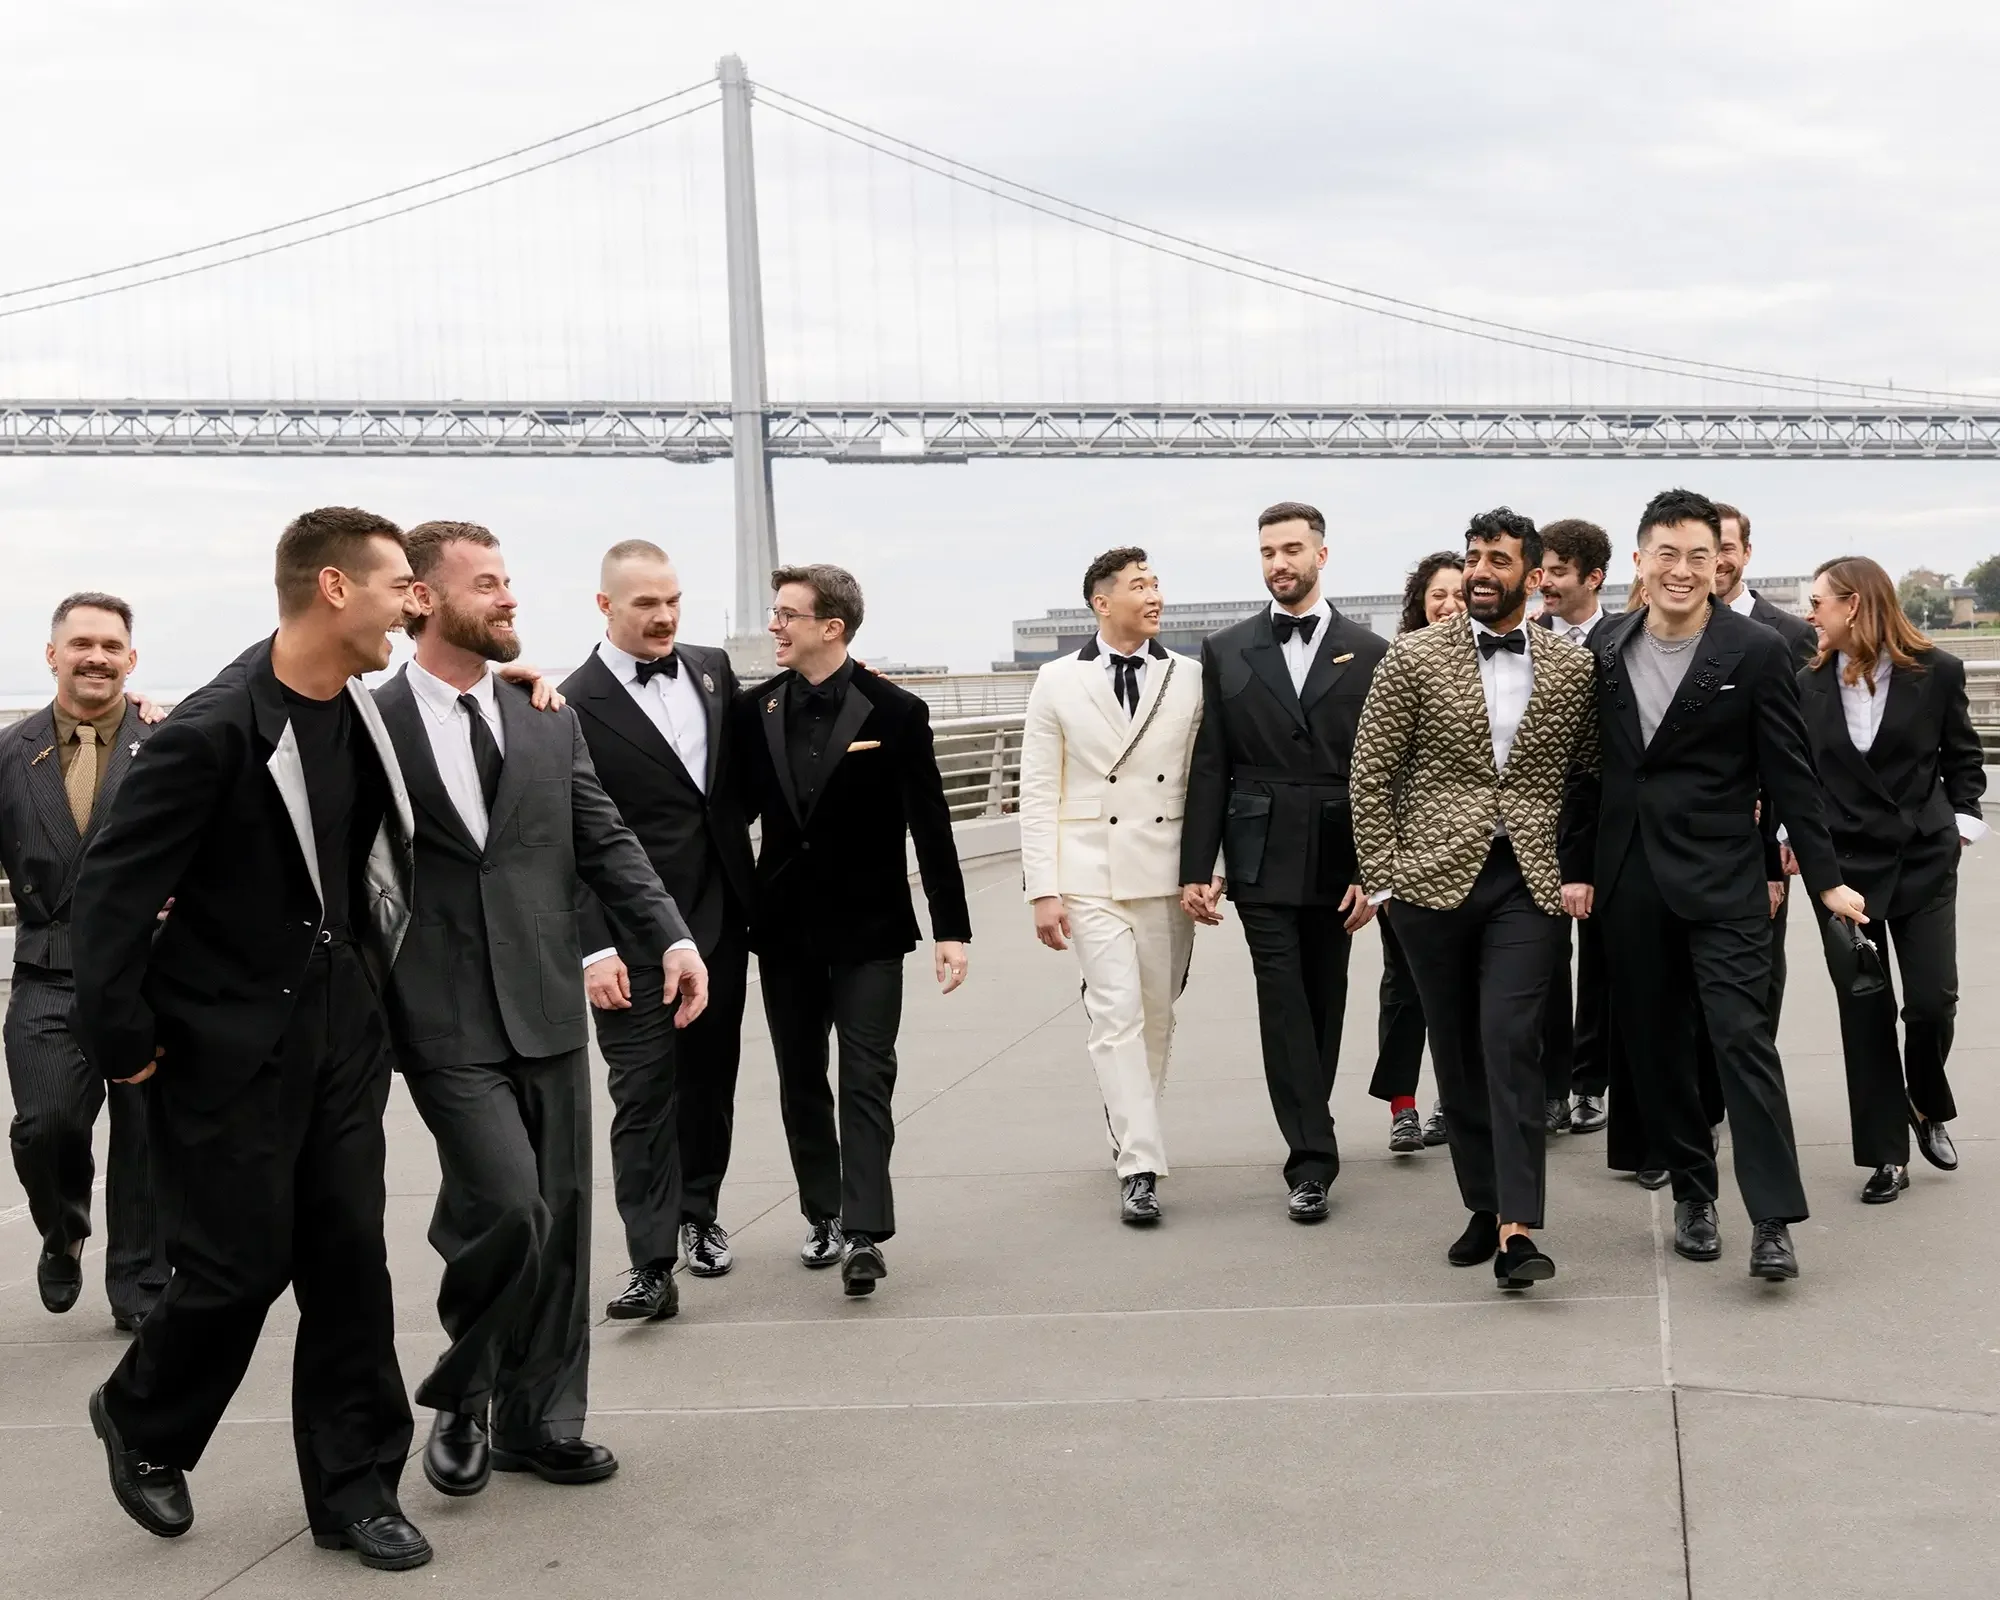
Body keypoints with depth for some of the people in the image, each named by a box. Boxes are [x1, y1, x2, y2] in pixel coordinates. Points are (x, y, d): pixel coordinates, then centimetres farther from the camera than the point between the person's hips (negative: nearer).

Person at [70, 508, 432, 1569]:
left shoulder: (363, 712, 2)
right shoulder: (213, 732, -21)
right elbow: (112, 887, -18)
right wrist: (120, 1040, -14)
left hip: (338, 1030, 6)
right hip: (229, 1041, -6)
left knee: (348, 1256, 7)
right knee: (239, 1264, 1)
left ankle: (354, 1489, 18)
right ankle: (142, 1423, 31)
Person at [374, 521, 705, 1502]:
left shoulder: (550, 722, 12)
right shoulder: (370, 726, -4)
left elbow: (605, 844, 9)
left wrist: (670, 937, -5)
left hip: (546, 1007, 5)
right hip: (444, 1020, -5)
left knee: (560, 1216, 8)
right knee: (506, 1202, -15)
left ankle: (538, 1420, 22)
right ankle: (461, 1393, 11)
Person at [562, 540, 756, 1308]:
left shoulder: (713, 668, 7)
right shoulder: (576, 705, -9)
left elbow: (745, 768, 19)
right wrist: (593, 948, -16)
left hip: (720, 916, 5)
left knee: (711, 1074, 15)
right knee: (643, 1093, -5)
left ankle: (699, 1212, 33)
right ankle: (652, 1264, -5)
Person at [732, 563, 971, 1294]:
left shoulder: (895, 712, -8)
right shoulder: (755, 710, 2)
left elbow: (931, 826, -6)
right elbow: (739, 808, 7)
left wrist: (952, 928, -7)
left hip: (868, 927, -4)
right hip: (784, 925, 4)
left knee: (866, 1077, -7)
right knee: (800, 1079, 11)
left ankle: (863, 1234, -10)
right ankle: (823, 1217, 23)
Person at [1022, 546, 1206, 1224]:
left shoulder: (1188, 679, 4)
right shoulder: (1059, 683, 1)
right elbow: (1039, 793, 1)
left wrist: (1206, 873, 0)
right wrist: (1043, 890, -5)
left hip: (1167, 874, 2)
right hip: (1091, 874, -2)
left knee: (1157, 1015, 10)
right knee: (1117, 1012, -11)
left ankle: (1128, 1131, 31)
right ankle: (1140, 1166, -10)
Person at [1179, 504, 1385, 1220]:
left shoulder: (1368, 653, 3)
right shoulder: (1226, 651, 6)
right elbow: (1209, 768, 4)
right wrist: (1197, 867, -1)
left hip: (1336, 860, 0)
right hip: (1261, 858, 0)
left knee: (1325, 1004, 9)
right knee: (1284, 1003, -6)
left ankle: (1307, 1132, 25)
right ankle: (1311, 1159, -4)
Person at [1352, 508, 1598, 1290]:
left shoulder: (1573, 667, 4)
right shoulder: (1414, 657, 0)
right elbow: (1372, 772, 0)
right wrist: (1381, 876, -4)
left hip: (1529, 882, 0)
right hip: (1435, 877, 1)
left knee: (1511, 1042, -11)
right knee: (1458, 1049, 8)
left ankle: (1515, 1230, -14)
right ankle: (1484, 1204, 21)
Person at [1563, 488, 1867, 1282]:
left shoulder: (1755, 651, -5)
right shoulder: (1606, 647, 6)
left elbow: (1790, 772, -5)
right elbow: (1588, 765, 11)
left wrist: (1824, 877, -7)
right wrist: (1576, 866, 9)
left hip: (1720, 879, -4)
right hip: (1629, 881, 4)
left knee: (1741, 1036, -10)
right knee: (1655, 1045, 10)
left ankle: (1773, 1219, -7)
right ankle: (1693, 1193, 23)